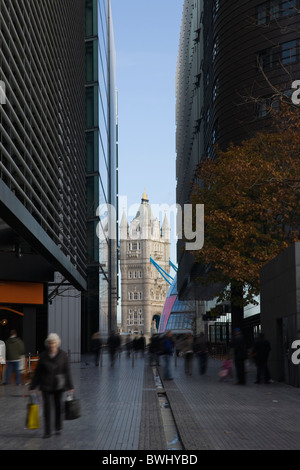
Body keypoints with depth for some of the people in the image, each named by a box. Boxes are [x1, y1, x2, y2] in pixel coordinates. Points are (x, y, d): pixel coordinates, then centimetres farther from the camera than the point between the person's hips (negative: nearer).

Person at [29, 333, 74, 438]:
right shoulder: (43, 356, -2)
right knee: (47, 407, -2)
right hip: (46, 386, 0)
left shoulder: (63, 355, -4)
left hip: (58, 386, 0)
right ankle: (47, 431, 4)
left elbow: (67, 371, -1)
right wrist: (32, 386, 2)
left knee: (58, 406, 9)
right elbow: (37, 372, 3)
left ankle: (58, 428, 28)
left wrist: (70, 386, -4)